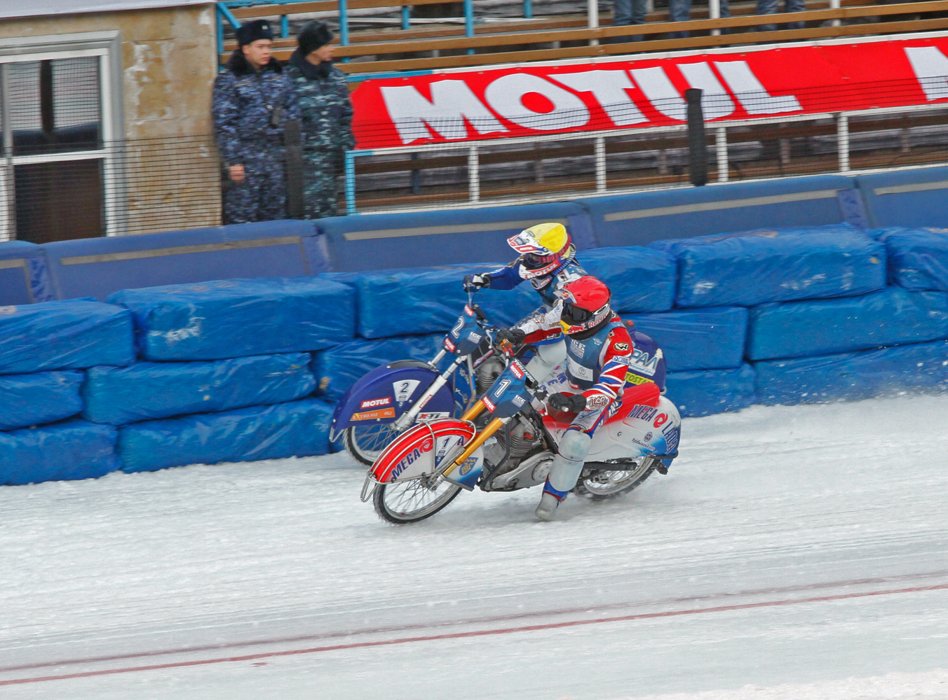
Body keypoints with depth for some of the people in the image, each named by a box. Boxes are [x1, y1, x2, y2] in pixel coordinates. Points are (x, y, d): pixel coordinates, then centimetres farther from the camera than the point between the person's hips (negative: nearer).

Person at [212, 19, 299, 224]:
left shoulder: (278, 75, 11)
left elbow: (292, 115, 14)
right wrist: (233, 161, -13)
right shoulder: (228, 80, -4)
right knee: (241, 218, -5)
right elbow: (224, 124, -8)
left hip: (277, 159, 5)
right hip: (246, 159, -5)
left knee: (276, 216, 8)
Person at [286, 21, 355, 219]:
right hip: (306, 154, -5)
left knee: (329, 209, 5)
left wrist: (347, 147, 7)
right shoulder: (291, 78, -4)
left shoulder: (335, 76, 11)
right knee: (312, 208, -11)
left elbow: (346, 116, 15)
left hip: (332, 152, 5)